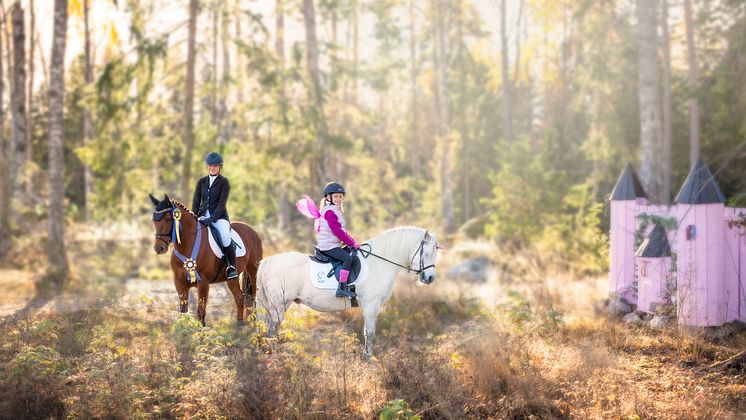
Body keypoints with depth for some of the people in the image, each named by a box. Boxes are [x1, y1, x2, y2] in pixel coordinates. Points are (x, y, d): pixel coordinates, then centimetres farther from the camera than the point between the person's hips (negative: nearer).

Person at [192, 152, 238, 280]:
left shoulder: (224, 182, -1)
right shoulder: (201, 182, 13)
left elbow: (222, 204, -9)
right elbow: (196, 202, 10)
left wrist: (211, 219, -21)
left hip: (219, 217, -5)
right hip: (203, 215, 5)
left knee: (225, 236, -33)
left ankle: (232, 267, -21)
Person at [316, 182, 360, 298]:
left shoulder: (336, 211, 19)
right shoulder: (329, 211, -14)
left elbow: (342, 230, 22)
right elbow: (337, 231, -19)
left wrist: (353, 241, 10)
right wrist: (352, 243, -15)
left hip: (331, 244, 11)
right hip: (328, 245, -11)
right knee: (347, 258, -24)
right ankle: (342, 288, -28)